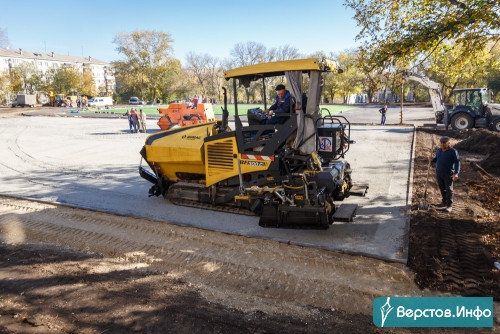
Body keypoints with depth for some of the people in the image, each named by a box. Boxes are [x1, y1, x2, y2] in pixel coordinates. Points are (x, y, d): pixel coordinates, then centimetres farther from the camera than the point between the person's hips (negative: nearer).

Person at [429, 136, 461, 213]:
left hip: (448, 174, -6)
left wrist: (456, 173, -21)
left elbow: (457, 162, -12)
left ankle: (449, 205, 9)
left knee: (449, 190, 1)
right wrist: (432, 160, -3)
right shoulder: (438, 150, 8)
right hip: (438, 173, 6)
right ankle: (444, 202, 28)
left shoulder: (453, 151, -10)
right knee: (442, 188, 14)